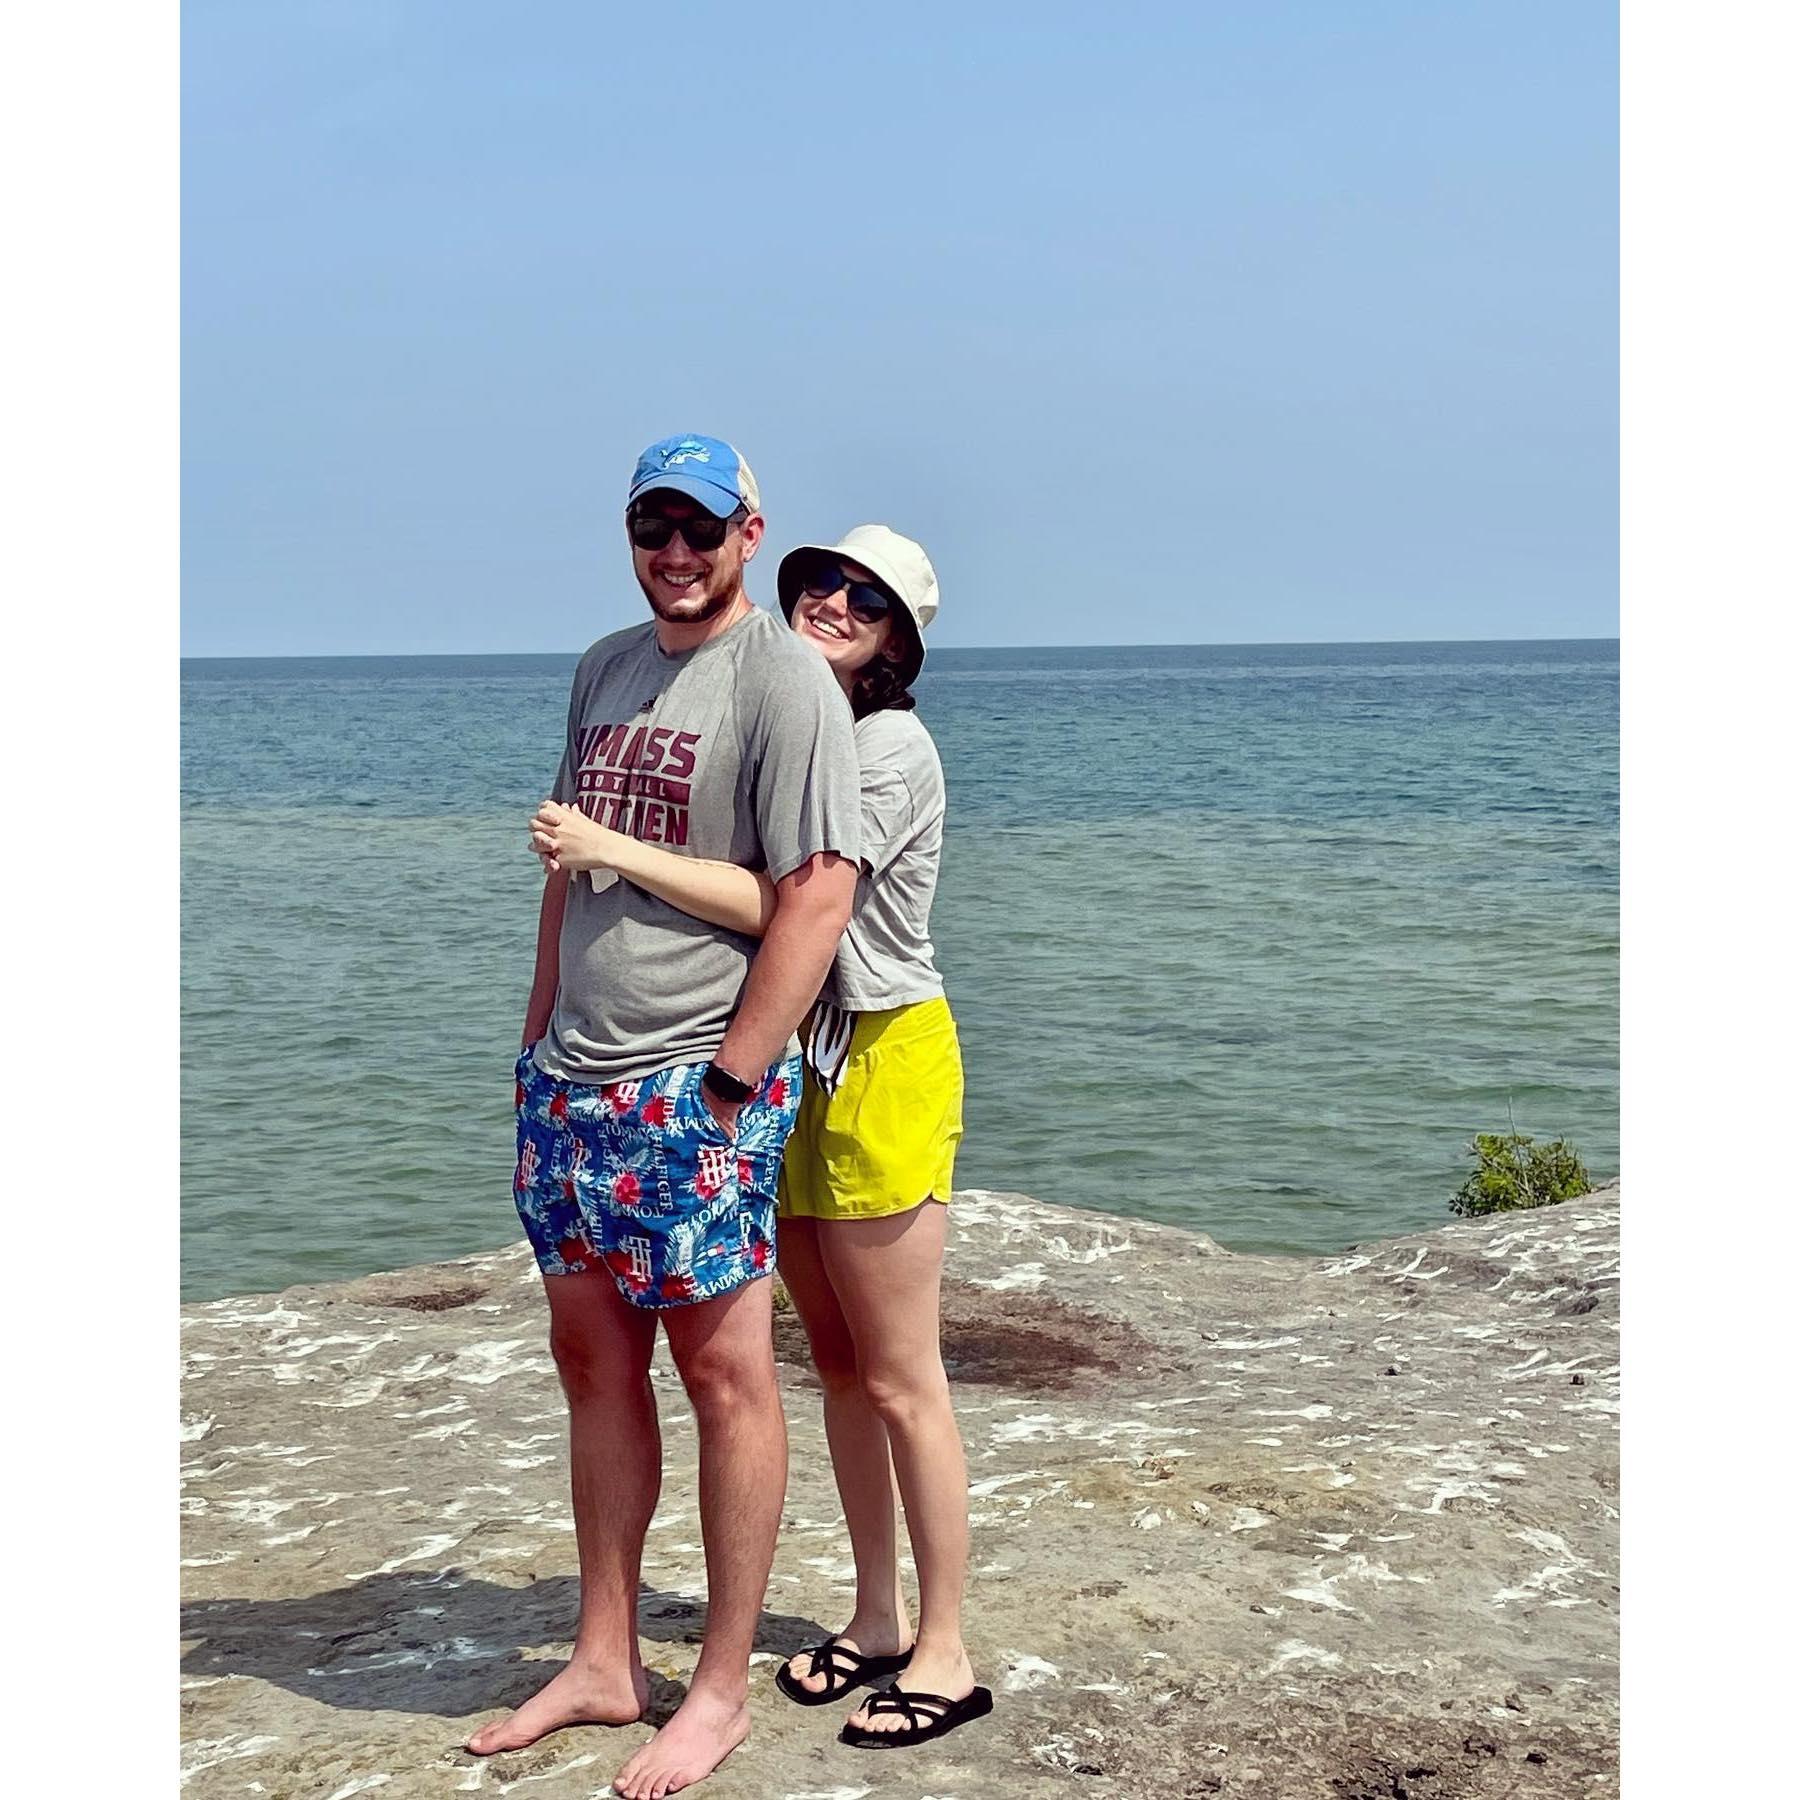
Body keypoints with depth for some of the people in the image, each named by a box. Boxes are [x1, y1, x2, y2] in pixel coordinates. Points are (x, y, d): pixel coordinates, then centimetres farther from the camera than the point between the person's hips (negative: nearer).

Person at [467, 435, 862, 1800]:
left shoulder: (785, 678, -9)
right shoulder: (605, 668, 15)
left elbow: (817, 894, -16)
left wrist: (727, 1083, -16)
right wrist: (540, 1037, 16)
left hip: (697, 1087, -8)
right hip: (572, 1078, 8)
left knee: (725, 1371, 0)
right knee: (594, 1358, 13)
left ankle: (723, 1691, 11)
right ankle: (604, 1662, 25)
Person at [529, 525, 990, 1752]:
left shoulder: (892, 745, -15)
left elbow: (783, 905, -24)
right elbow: (766, 894, 11)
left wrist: (612, 850, -24)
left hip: (880, 1063, -8)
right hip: (788, 1065, 8)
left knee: (900, 1378, -2)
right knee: (836, 1362, 14)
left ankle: (946, 1656, 9)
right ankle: (877, 1619, 26)